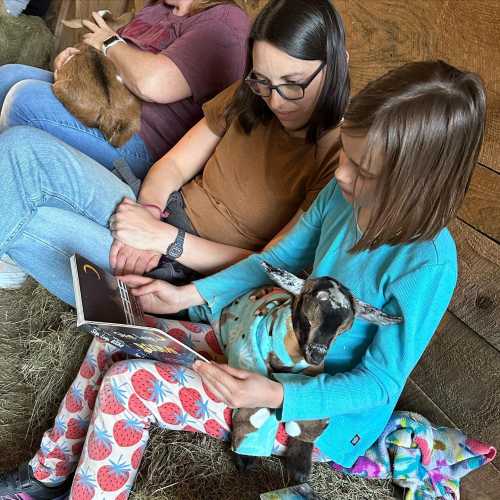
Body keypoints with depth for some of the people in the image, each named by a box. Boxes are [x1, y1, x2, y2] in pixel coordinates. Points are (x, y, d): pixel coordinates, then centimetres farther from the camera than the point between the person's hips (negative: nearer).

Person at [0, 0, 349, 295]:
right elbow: (174, 166, 6)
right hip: (161, 222, 6)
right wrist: (149, 214, -16)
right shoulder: (247, 97, 3)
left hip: (194, 277, -6)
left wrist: (164, 238, -22)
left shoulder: (340, 157, -15)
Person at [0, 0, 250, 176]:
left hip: (142, 143, -10)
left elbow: (152, 84, -27)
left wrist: (110, 43, -7)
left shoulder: (225, 21, -13)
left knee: (27, 97, -22)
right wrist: (75, 57, 2)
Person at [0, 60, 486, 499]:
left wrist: (274, 396, -31)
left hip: (325, 413, -7)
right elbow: (277, 259, 3)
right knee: (117, 338, 2)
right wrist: (187, 295, -3)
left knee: (129, 384, -17)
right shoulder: (344, 193, -10)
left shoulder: (424, 265, -29)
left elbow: (378, 385, -20)